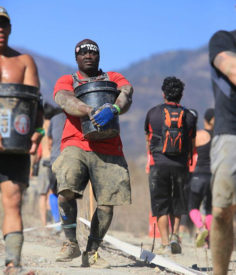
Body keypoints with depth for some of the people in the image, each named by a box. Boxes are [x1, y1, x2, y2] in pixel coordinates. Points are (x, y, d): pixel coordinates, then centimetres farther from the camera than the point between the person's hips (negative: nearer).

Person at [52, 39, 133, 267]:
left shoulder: (114, 79, 18)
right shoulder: (66, 81, 14)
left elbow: (126, 96, -4)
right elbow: (65, 101, -9)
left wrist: (113, 109, -28)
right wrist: (91, 111, -29)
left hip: (108, 150, 2)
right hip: (76, 146, -2)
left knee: (107, 203, -5)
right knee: (66, 190, -25)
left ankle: (92, 252, 11)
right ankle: (71, 244, -10)